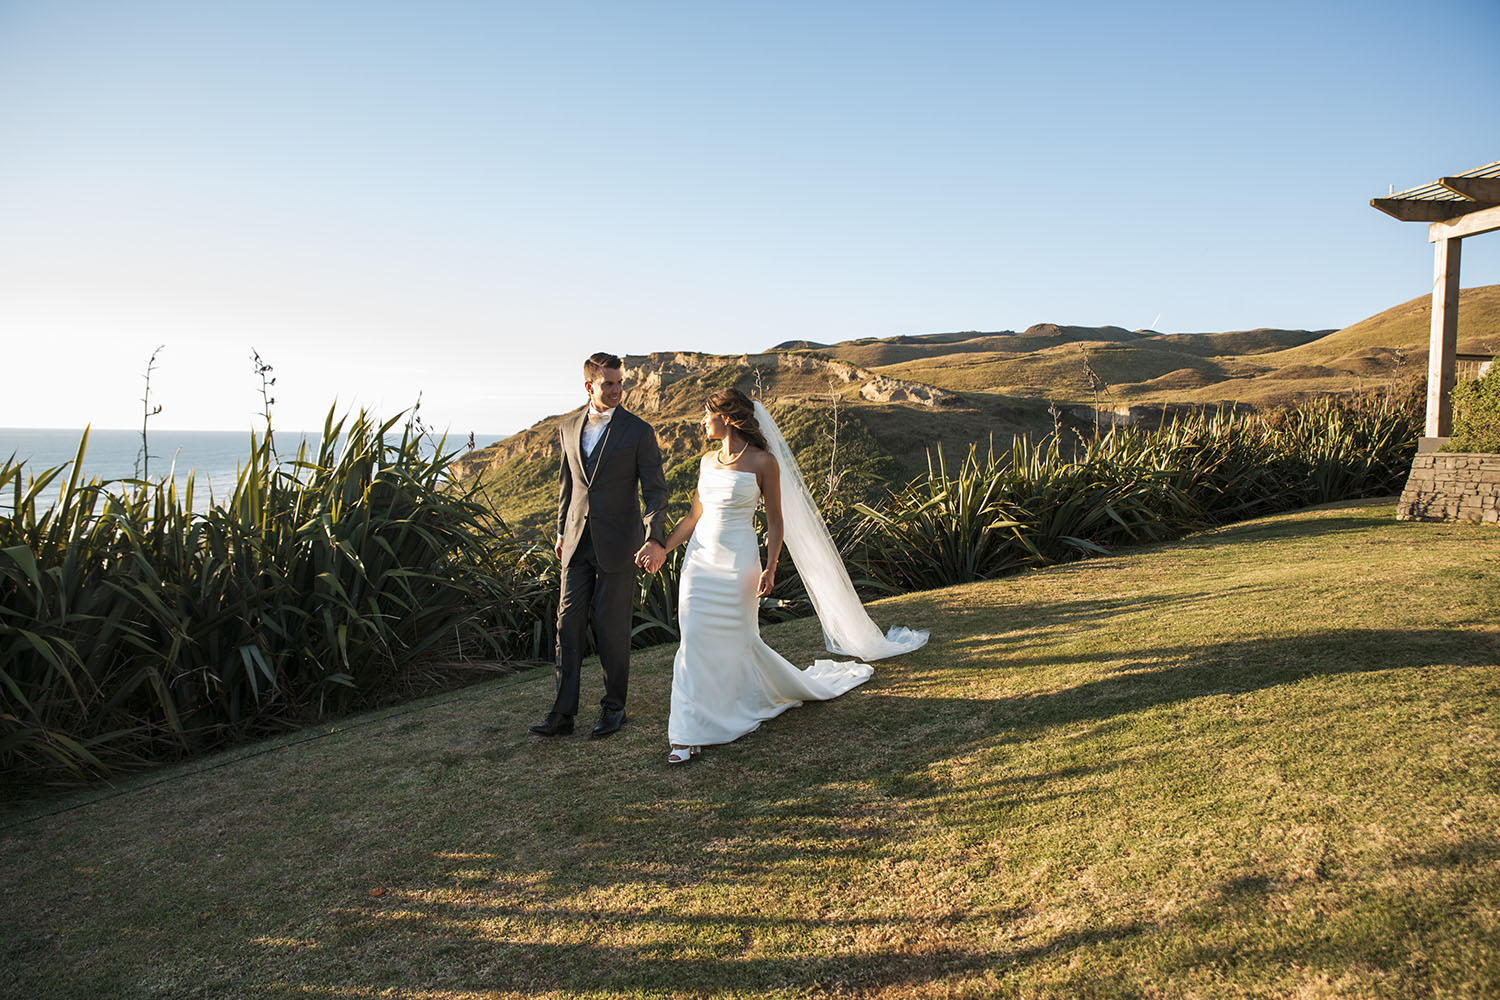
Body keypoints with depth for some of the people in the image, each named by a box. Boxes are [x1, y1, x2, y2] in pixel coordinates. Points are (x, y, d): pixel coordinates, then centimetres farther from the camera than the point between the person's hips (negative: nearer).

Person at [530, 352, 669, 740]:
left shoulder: (638, 431, -7)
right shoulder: (569, 427, 7)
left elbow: (655, 489, -9)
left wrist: (654, 537, -22)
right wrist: (561, 531, 21)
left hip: (618, 544, -4)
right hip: (577, 544, 4)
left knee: (612, 629, 4)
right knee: (568, 624, 3)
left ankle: (613, 706, 20)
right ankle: (563, 712, 9)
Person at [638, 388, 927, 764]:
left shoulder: (763, 461, -8)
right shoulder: (707, 461, 9)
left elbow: (776, 522, -6)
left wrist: (770, 568, -15)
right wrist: (662, 549, 12)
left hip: (738, 561, -5)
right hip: (700, 559, 5)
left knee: (738, 640, 8)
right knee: (695, 641, -1)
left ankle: (795, 686, 36)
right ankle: (689, 735, 3)